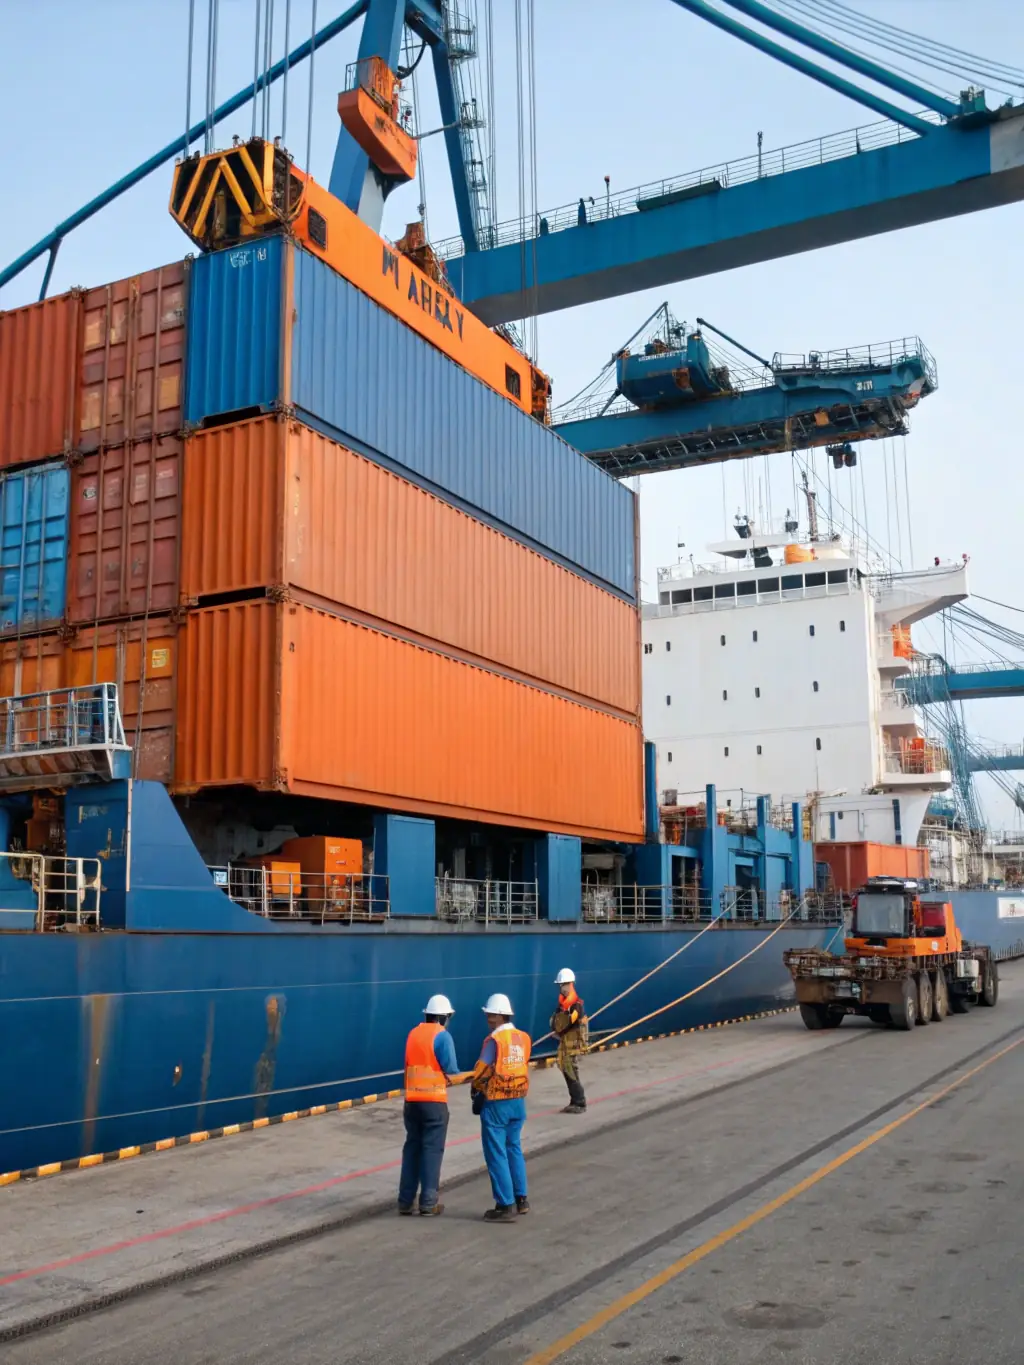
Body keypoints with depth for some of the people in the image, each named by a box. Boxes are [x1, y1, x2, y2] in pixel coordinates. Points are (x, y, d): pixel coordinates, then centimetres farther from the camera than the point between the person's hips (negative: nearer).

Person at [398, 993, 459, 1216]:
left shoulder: (413, 1034, 9)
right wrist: (461, 1077, 12)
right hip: (434, 1101, -5)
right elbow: (451, 1071, -9)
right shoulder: (442, 1036, -8)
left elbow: (409, 1065, 9)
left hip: (412, 1100, 6)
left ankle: (405, 1200, 16)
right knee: (432, 1149, 2)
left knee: (412, 1147, 13)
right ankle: (428, 1203, 2)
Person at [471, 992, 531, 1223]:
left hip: (496, 1104, -7)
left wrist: (477, 1091, 8)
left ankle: (506, 1206, 4)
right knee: (514, 1148, 19)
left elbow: (482, 1072, -13)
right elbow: (523, 1066, 6)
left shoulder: (494, 1040, -17)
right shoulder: (523, 1038, 2)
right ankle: (520, 1199, 25)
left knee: (496, 1153, 2)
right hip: (518, 1101, 7)